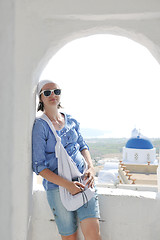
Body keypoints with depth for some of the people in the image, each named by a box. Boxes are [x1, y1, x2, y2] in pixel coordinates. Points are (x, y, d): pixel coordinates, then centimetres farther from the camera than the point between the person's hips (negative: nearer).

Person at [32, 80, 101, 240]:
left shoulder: (71, 121, 8)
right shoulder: (40, 126, -7)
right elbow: (38, 166, -10)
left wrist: (91, 167, -2)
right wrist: (67, 185, -18)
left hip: (82, 180, 4)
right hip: (57, 185, -4)